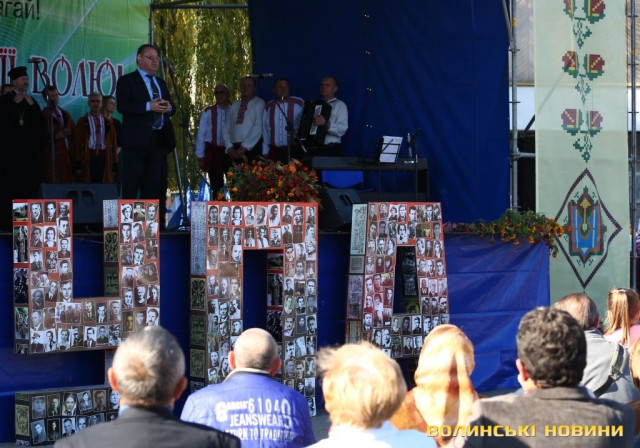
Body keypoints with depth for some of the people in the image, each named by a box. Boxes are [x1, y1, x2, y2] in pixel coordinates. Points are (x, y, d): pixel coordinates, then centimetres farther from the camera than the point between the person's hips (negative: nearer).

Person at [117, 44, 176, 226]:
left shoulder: (161, 83, 22)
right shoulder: (127, 81, 1)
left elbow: (170, 108, 22)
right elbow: (122, 106, -13)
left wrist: (169, 108, -3)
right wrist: (149, 106, -21)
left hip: (159, 140, 6)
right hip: (137, 140, -6)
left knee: (156, 182, 6)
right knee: (131, 183, -6)